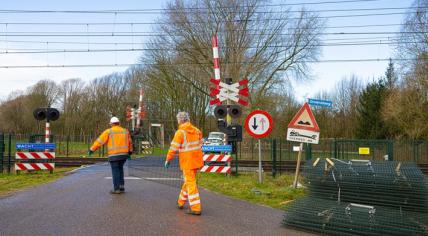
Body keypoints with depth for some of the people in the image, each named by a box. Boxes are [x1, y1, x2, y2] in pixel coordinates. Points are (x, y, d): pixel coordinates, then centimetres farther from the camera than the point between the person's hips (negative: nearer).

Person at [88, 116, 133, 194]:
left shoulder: (108, 131, -3)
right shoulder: (125, 131, 9)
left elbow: (99, 141, -4)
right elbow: (129, 142, 21)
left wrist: (92, 149, 1)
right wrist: (130, 151, 35)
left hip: (114, 155, -4)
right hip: (123, 154, 4)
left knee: (115, 171, 1)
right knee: (120, 169, 18)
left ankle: (116, 189, 1)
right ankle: (121, 187, 14)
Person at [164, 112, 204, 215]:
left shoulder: (180, 132, -14)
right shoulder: (196, 131, 6)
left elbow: (173, 148, -13)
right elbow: (200, 145, 11)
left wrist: (168, 160, -1)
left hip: (187, 162, -7)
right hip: (196, 160, 7)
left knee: (191, 184, -3)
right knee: (188, 181, 20)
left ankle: (196, 208, -4)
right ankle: (181, 202, 35)